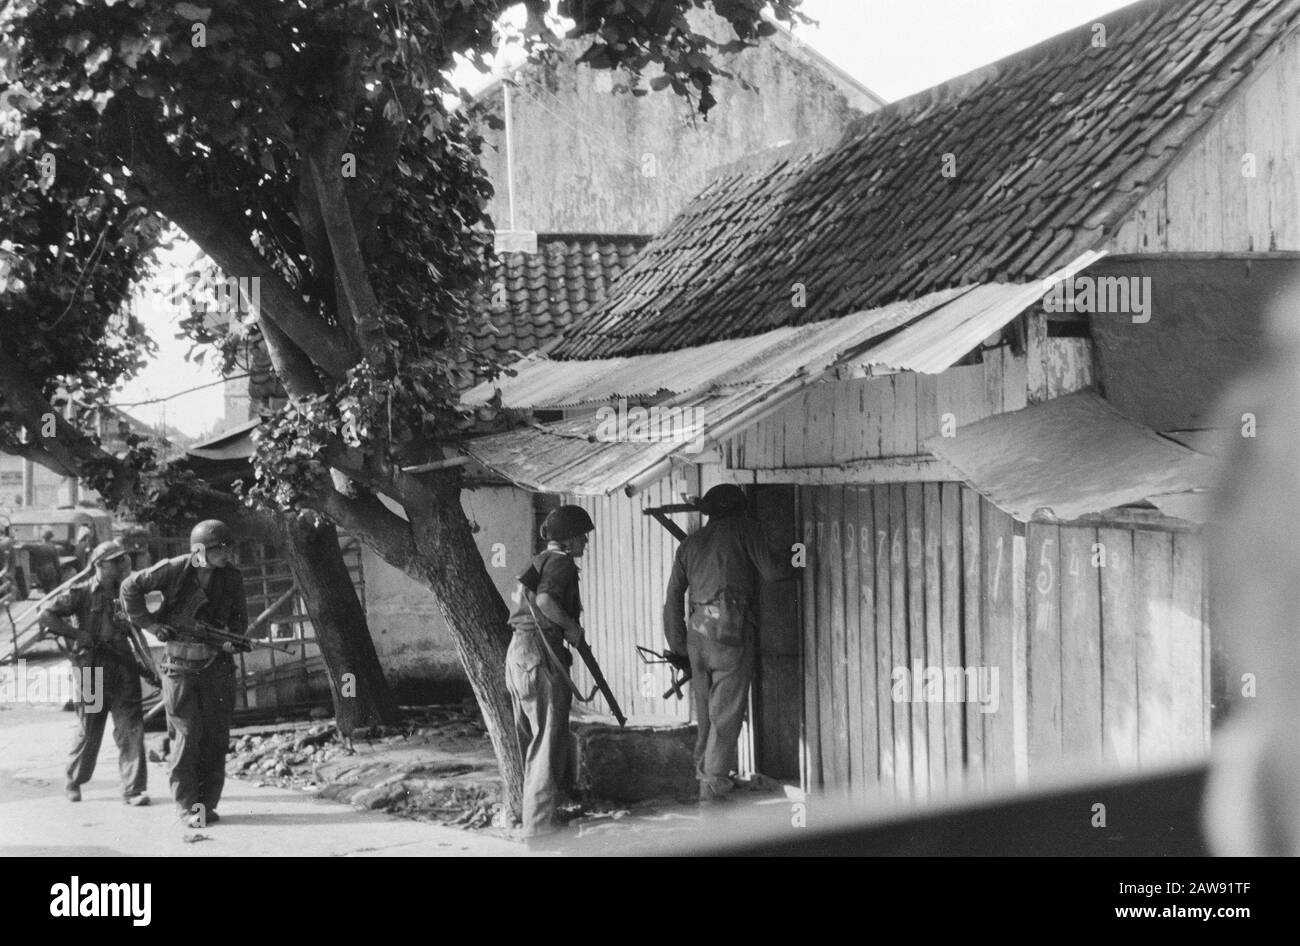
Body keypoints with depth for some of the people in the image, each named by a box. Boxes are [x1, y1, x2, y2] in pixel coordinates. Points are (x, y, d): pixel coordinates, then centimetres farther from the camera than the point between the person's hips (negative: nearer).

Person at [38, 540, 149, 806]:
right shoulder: (82, 593, -2)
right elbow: (47, 616, -4)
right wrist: (77, 634, -11)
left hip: (123, 669, 3)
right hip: (92, 667, -3)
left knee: (131, 728, -6)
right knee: (89, 731, 8)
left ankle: (133, 789, -4)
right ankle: (73, 782, 30)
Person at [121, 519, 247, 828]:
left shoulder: (231, 578, -1)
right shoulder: (172, 570, -12)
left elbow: (240, 616, 11)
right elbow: (131, 588, -2)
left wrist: (232, 636, -10)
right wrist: (149, 624, -6)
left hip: (217, 662, 3)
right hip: (181, 666, -3)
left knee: (216, 735, 3)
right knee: (187, 734, -5)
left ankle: (207, 803, 13)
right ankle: (187, 806, 2)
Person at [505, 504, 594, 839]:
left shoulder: (540, 560, 20)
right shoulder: (561, 561, -9)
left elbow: (521, 592, 16)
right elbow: (545, 600, -24)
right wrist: (571, 626, -12)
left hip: (519, 650, 10)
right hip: (541, 652, -10)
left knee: (531, 737, 16)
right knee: (548, 739, -5)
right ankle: (540, 820, -4)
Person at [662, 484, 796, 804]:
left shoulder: (690, 544, 21)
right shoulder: (743, 528, 7)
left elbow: (673, 599, 19)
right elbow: (770, 570, -3)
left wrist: (678, 646, 23)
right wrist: (795, 568, 17)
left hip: (697, 631, 5)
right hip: (732, 630, -5)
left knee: (706, 713, 14)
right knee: (727, 713, -5)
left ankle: (704, 773, 17)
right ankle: (713, 787, -8)